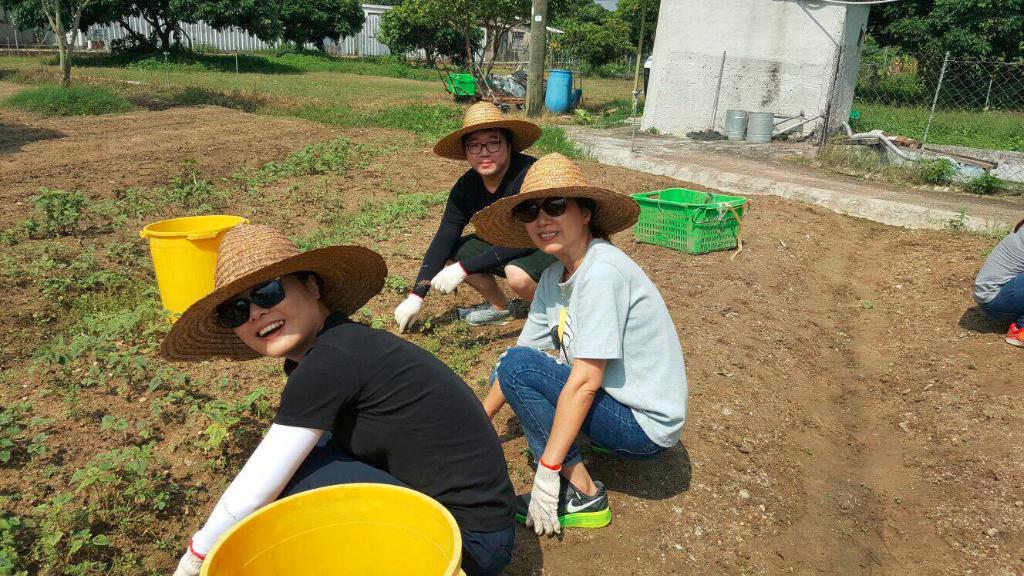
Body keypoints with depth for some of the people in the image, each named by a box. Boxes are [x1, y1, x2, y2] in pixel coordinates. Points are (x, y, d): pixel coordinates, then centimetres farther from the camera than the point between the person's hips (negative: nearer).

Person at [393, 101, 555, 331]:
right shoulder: (466, 187, -9)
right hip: (509, 249, 7)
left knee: (517, 273, -35)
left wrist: (464, 268, -31)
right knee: (457, 250, -5)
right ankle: (499, 308, 14)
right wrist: (416, 296, -11)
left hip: (556, 250, -7)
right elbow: (443, 240, -7)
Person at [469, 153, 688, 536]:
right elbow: (525, 349, 7)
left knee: (517, 365, -20)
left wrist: (547, 470, -23)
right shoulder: (554, 276, 2)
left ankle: (583, 496, -11)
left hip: (647, 425, -9)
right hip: (617, 402, 9)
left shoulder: (602, 271, -24)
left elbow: (585, 381, -26)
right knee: (508, 367, 9)